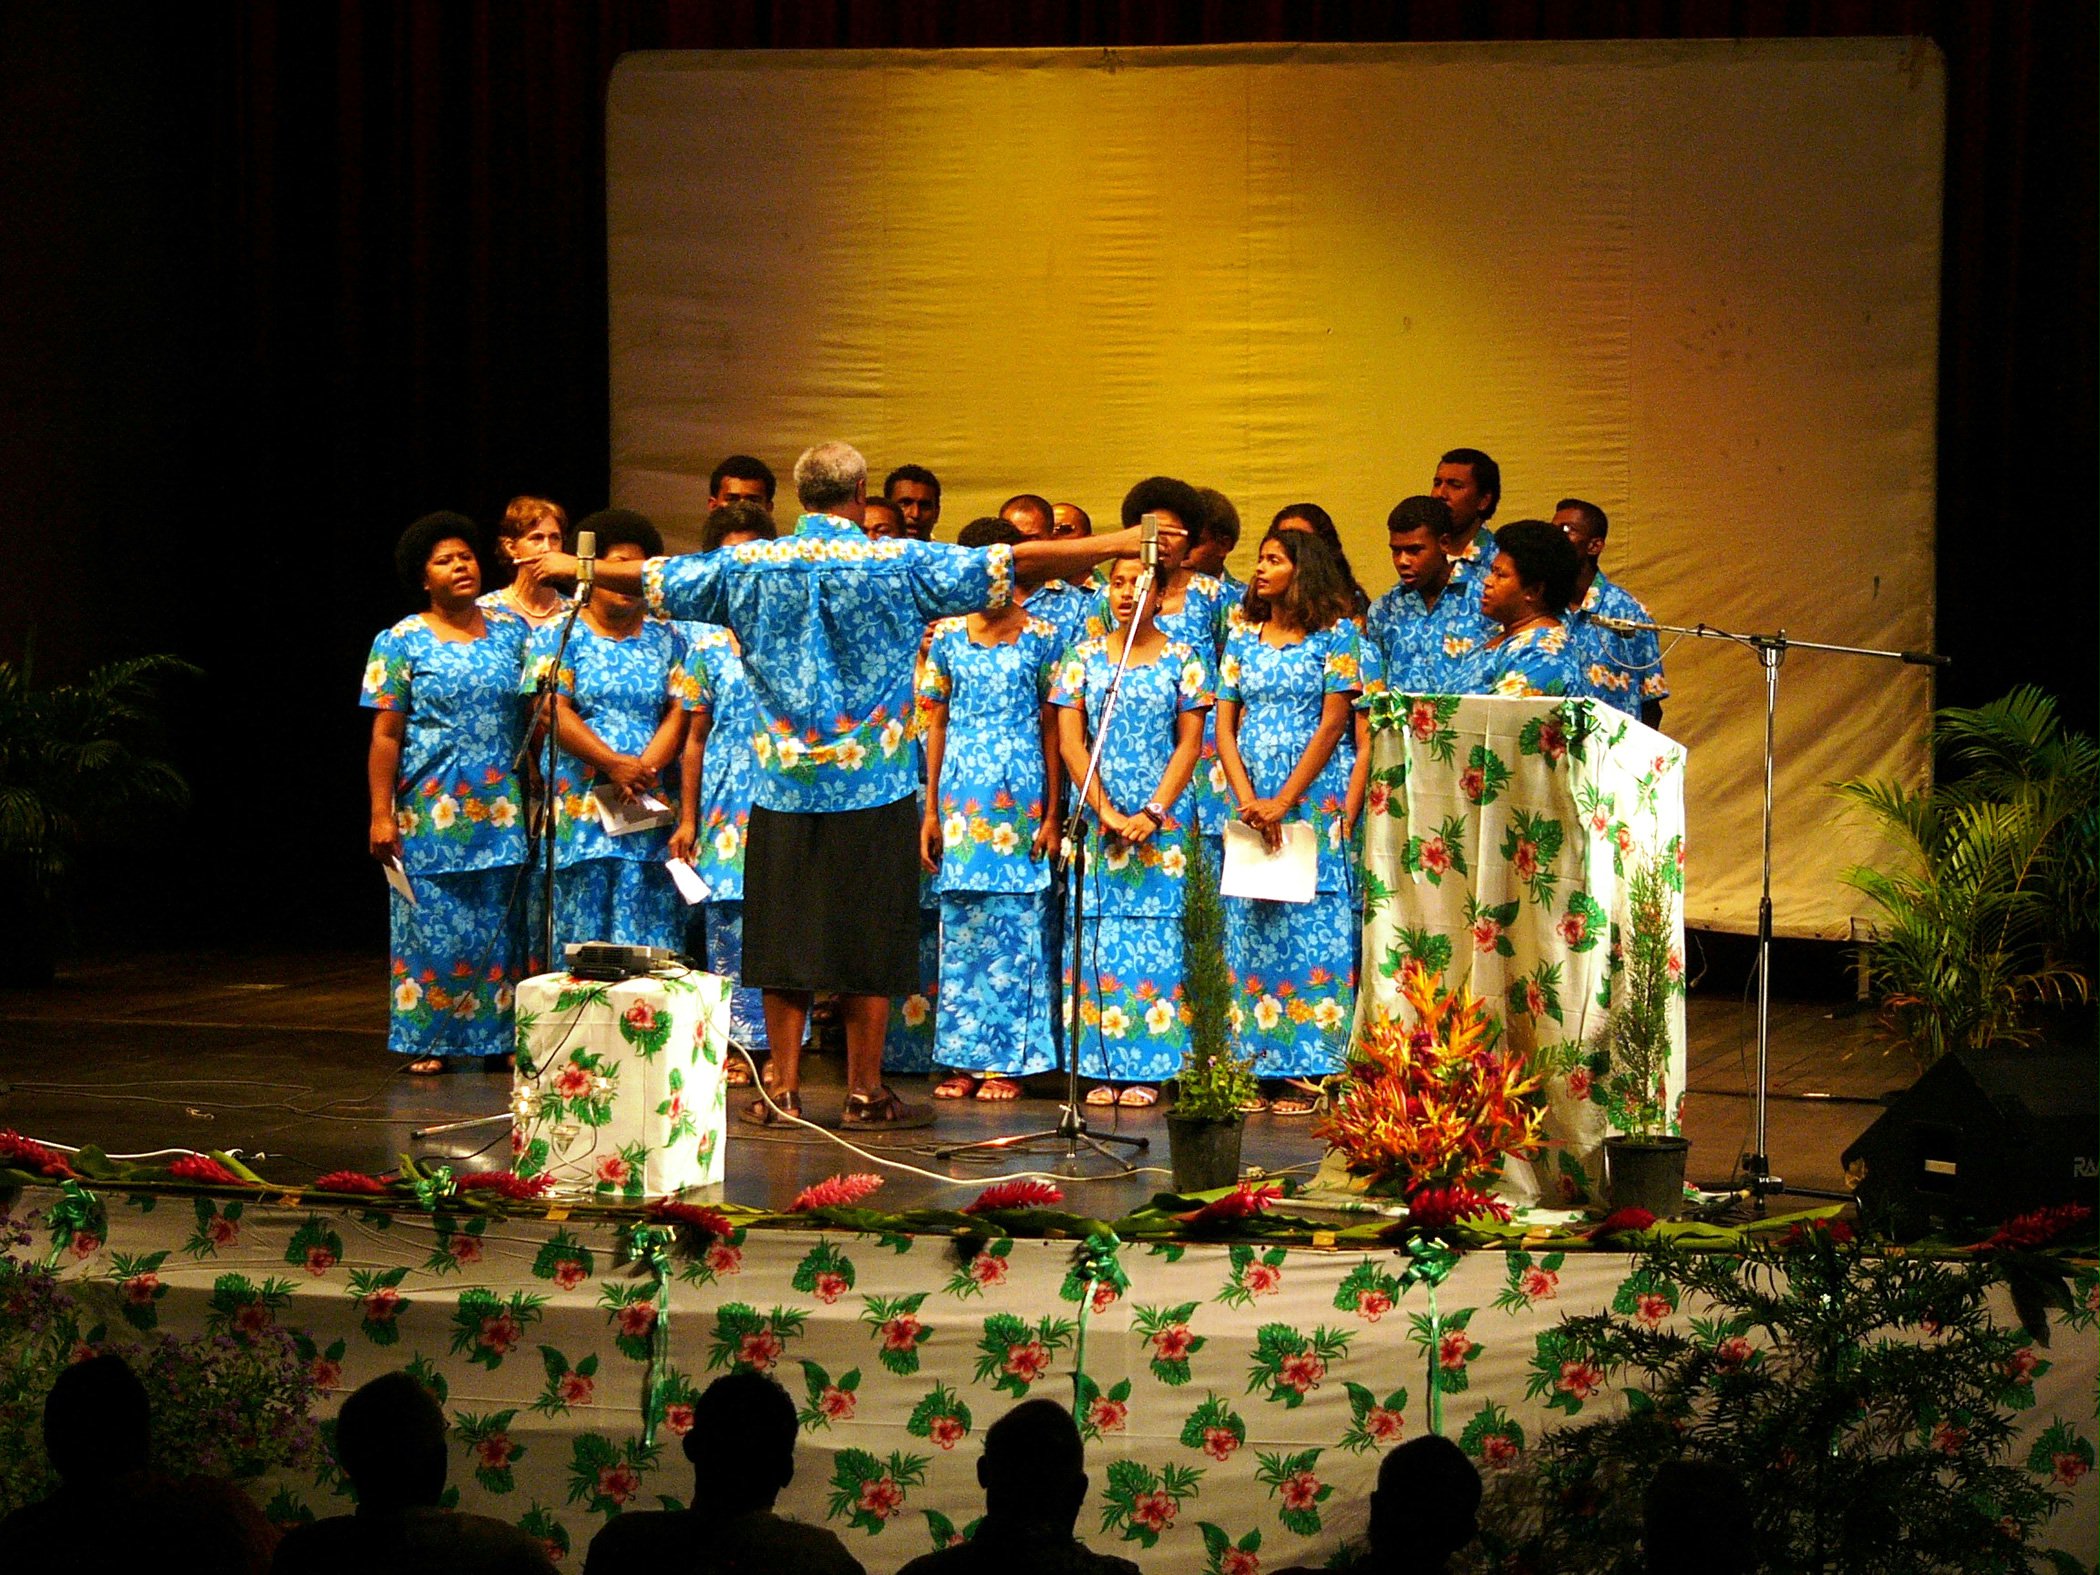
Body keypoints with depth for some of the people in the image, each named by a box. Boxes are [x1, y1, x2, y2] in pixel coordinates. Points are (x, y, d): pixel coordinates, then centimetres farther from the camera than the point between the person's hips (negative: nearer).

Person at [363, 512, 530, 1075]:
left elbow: (534, 709, 13)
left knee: (498, 925, 4)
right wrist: (381, 813, -9)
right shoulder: (402, 643, 0)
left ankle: (496, 1036, 10)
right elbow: (385, 735, -3)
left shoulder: (509, 631, 10)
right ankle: (426, 1040, 3)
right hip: (431, 812, -3)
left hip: (500, 812, 3)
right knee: (432, 923, -4)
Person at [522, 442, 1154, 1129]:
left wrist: (574, 567, 31)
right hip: (875, 789, -2)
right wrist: (1115, 545, 0)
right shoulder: (900, 564, -6)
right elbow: (1015, 564, -6)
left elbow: (649, 577, 13)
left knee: (785, 939, 7)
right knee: (869, 940, 4)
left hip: (783, 788, 2)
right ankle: (865, 1092, 7)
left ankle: (784, 1089, 7)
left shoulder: (749, 567, 1)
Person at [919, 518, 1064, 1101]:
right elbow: (936, 723, 10)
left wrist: (1053, 813, -3)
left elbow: (1051, 726, 2)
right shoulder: (946, 636, 8)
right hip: (961, 791, 2)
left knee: (1014, 923, -2)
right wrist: (931, 809, 6)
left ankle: (1007, 1060, 4)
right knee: (959, 923, 4)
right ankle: (963, 1059, 10)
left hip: (1021, 794, -2)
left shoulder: (1041, 637, 2)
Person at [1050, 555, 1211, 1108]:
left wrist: (1154, 813, -11)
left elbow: (1189, 742, 1)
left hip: (1162, 818, -1)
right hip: (1096, 815, 1)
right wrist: (1106, 811, -9)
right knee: (1098, 937, -2)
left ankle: (1147, 1069, -1)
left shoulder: (1183, 659, 4)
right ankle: (1104, 1068, 2)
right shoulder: (1084, 657, 7)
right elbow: (1070, 740, 2)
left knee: (1155, 936, -4)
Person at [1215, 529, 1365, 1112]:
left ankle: (1305, 1069, -7)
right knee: (1250, 930, 1)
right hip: (1250, 802, 4)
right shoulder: (1243, 637, 13)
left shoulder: (1336, 634, 0)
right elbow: (1225, 725, 8)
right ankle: (1257, 1068, 3)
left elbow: (1333, 722, -6)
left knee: (1312, 929, -7)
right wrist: (1248, 800, -7)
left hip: (1316, 797, -4)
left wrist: (1284, 802, -12)